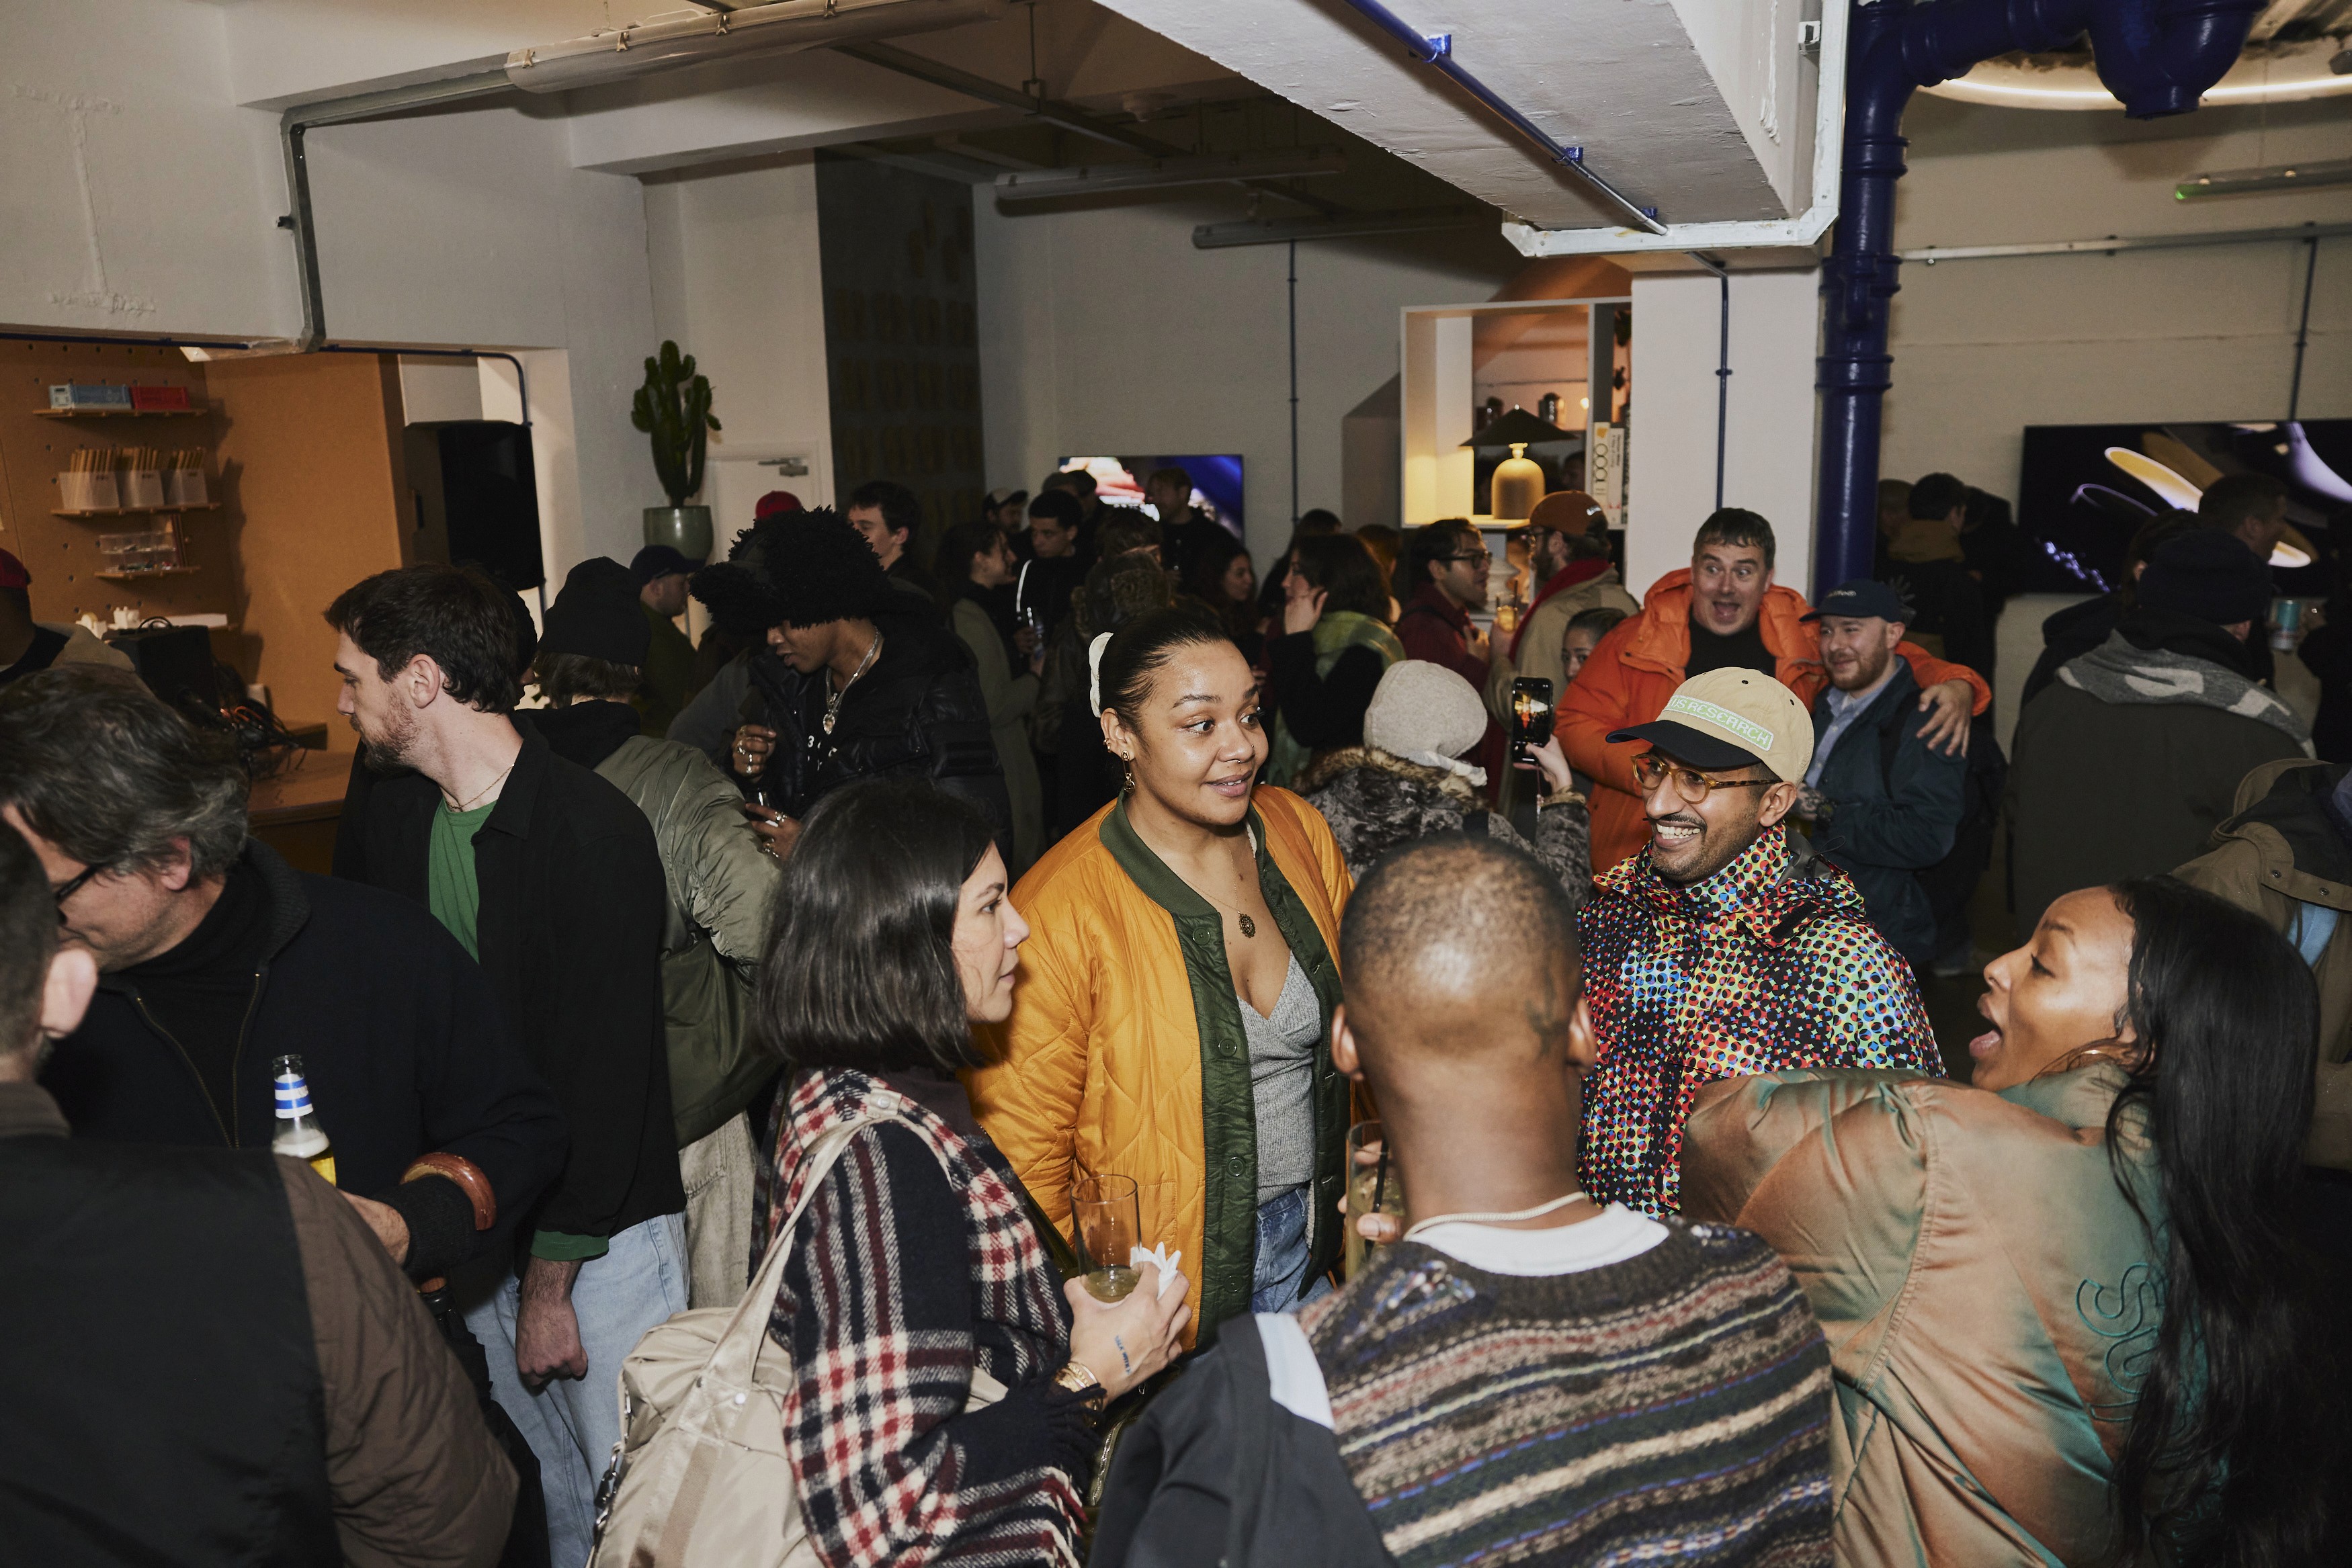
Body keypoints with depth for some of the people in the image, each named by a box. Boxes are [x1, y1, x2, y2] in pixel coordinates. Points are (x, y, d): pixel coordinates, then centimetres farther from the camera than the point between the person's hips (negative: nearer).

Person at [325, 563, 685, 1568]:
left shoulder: (595, 832, -19)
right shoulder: (395, 814, 3)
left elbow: (605, 1072, -18)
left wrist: (551, 1280, -12)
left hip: (602, 1229, -6)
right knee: (543, 1485, 18)